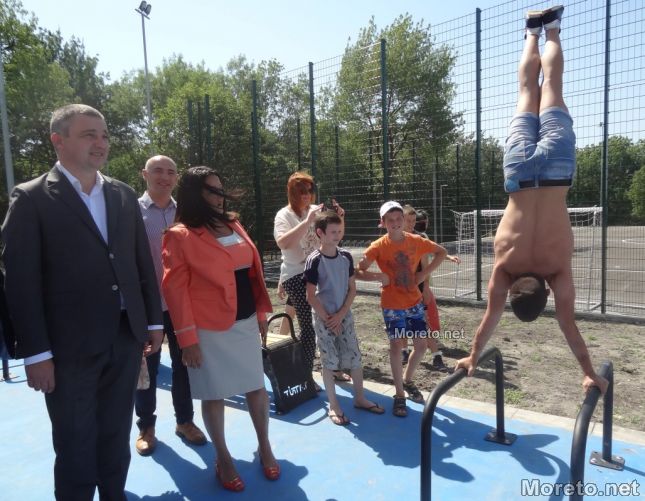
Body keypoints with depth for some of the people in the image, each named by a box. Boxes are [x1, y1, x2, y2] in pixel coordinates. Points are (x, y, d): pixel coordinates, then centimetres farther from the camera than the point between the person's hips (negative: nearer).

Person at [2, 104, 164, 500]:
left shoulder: (124, 195, 8)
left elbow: (144, 263, 10)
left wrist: (154, 321, 8)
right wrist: (35, 352, -12)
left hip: (126, 338, 4)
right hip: (70, 347, -4)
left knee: (116, 440, 19)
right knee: (76, 449, 13)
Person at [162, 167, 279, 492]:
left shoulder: (233, 225, 10)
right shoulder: (180, 236, -9)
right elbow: (175, 289, -11)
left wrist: (262, 310, 12)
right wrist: (187, 338, -13)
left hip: (246, 322, 6)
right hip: (209, 329, -5)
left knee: (256, 386, 14)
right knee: (214, 394, 9)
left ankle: (264, 447, 34)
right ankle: (223, 459, 28)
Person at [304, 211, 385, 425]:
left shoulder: (346, 257, 0)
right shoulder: (315, 260, -14)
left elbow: (352, 289, 3)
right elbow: (311, 296, -13)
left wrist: (340, 315, -7)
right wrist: (328, 319, -11)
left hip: (344, 316, 4)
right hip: (324, 318, -4)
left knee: (355, 358, 9)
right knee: (329, 362, 4)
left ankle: (359, 398, 27)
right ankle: (333, 406, 18)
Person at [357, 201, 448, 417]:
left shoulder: (416, 241, -5)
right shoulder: (378, 246, -13)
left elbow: (441, 252, 10)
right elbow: (358, 272, -13)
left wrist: (425, 272, -2)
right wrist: (378, 276, -29)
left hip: (414, 302, 4)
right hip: (392, 305, -3)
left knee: (421, 344, 6)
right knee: (397, 345, -3)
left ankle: (408, 381, 31)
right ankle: (399, 395, 11)